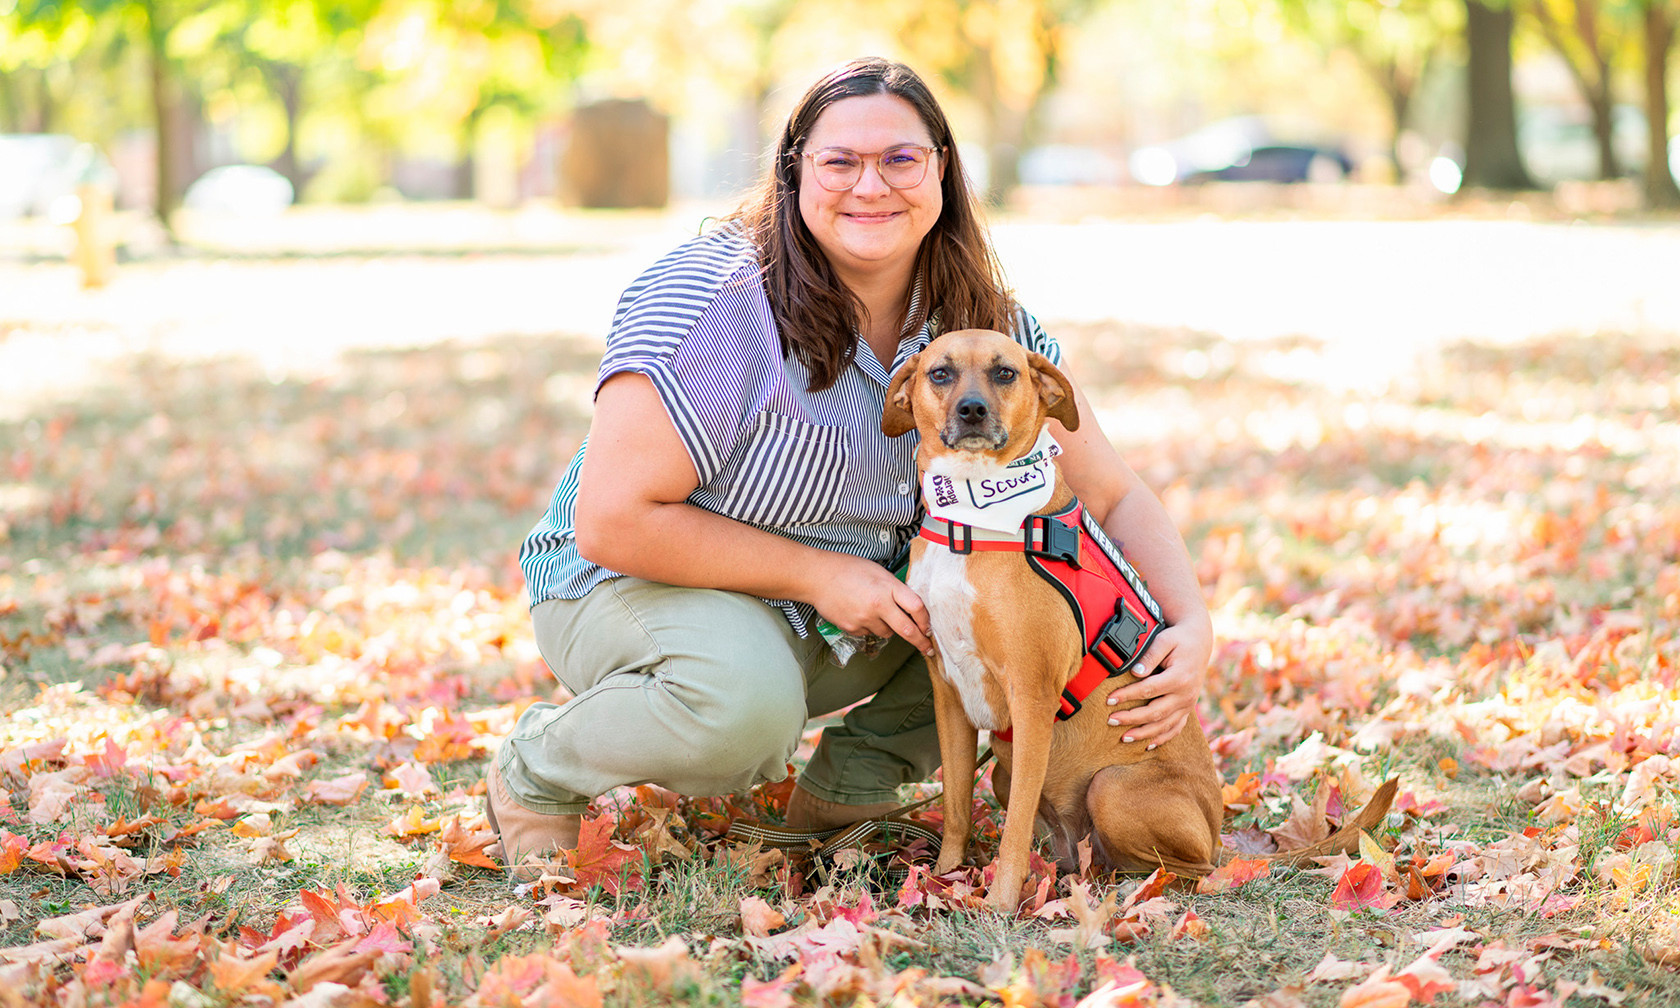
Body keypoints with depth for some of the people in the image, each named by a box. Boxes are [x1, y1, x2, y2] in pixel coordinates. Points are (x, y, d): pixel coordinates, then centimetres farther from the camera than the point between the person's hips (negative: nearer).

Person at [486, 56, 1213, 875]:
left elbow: (1115, 496, -3)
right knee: (744, 707, -38)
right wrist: (819, 572, -24)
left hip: (842, 627, 6)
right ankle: (535, 769, -7)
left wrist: (1192, 625, -21)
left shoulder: (983, 324, -6)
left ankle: (854, 779, 5)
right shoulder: (719, 297, -24)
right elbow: (613, 523, -26)